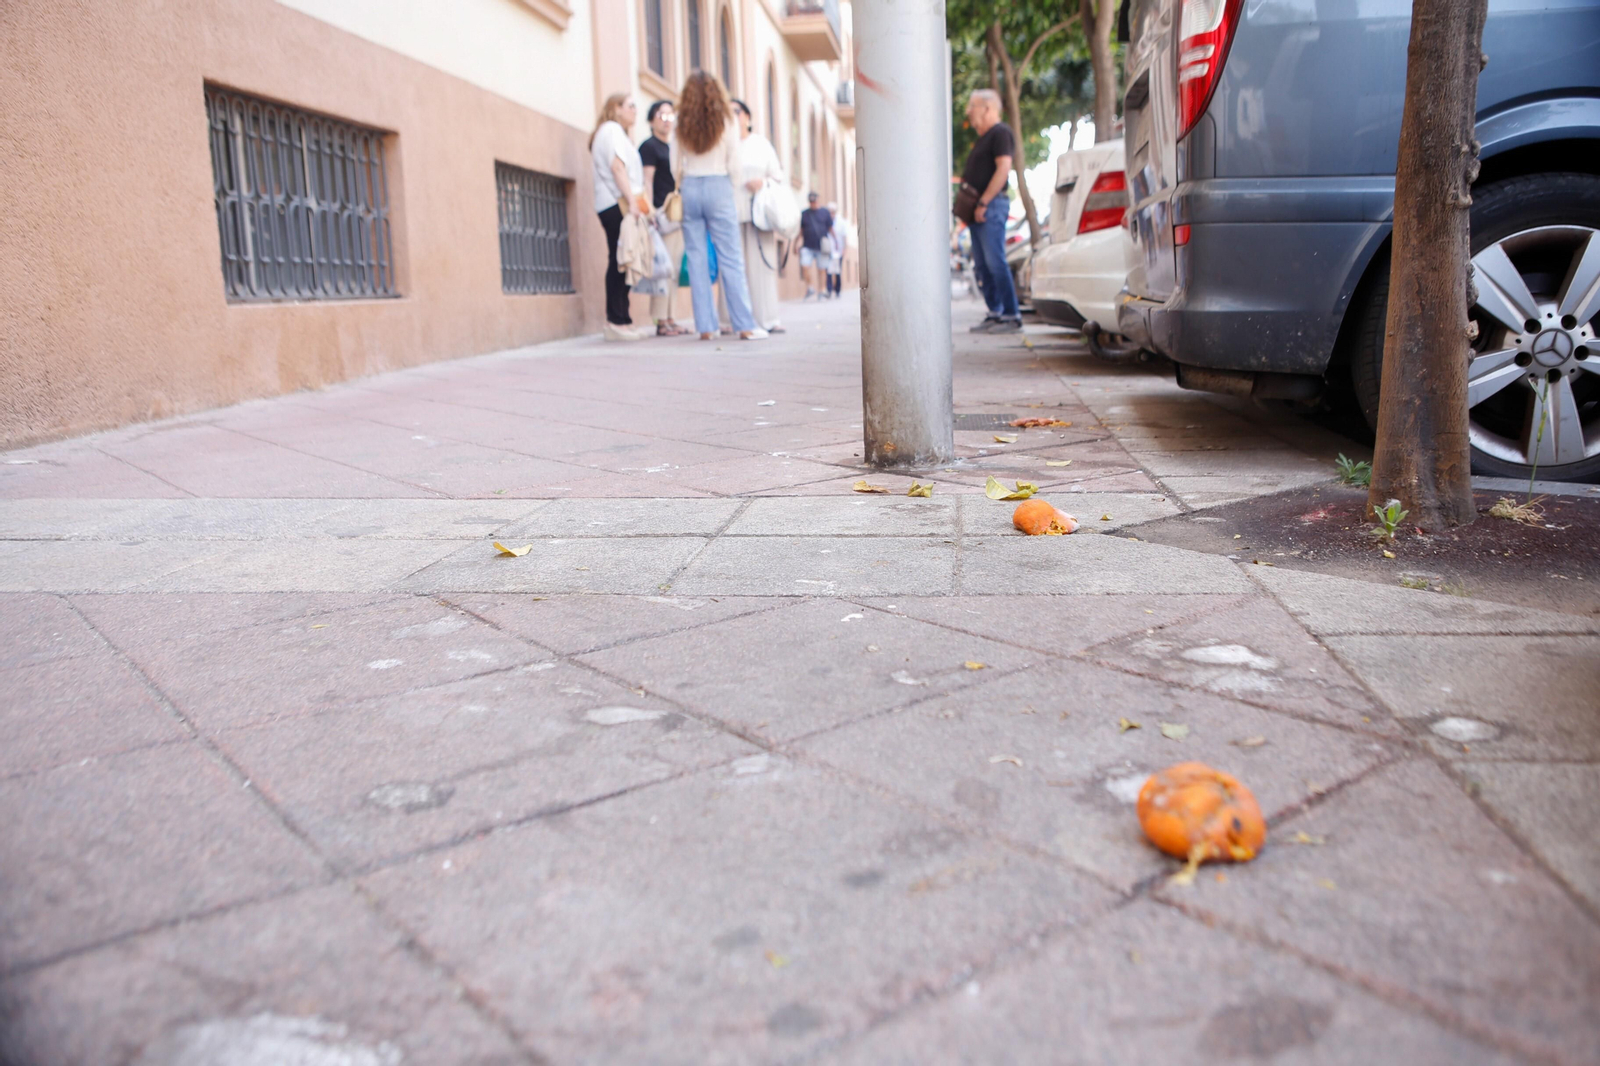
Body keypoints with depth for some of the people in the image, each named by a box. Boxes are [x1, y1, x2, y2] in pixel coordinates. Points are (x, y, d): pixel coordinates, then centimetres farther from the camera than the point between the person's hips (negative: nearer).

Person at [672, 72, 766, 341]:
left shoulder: (682, 124, 5)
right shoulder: (726, 121, 0)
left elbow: (675, 168, 5)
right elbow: (734, 165, -3)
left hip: (690, 189, 2)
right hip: (718, 187, -2)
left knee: (696, 258, 4)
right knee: (730, 258, -2)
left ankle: (705, 326, 2)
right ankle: (745, 326, -4)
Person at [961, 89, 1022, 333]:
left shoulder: (1000, 133, -6)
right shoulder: (983, 138, 23)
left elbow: (1003, 168, -18)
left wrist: (983, 202, -21)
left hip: (992, 206, -10)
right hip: (978, 210, 10)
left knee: (995, 263, -13)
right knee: (981, 265, 8)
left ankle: (1011, 316, -11)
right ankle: (995, 313, 12)